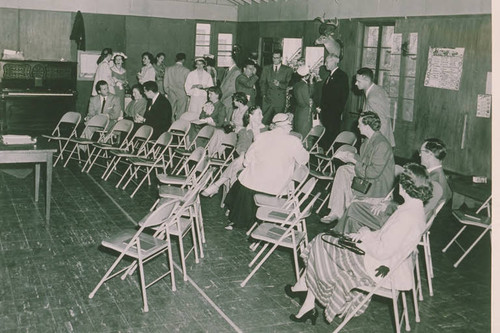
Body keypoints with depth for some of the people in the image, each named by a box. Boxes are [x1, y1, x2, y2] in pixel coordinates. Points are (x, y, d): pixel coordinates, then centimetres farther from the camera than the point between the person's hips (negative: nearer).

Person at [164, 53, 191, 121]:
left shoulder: (168, 69, 1)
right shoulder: (185, 70, -10)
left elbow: (165, 83, 4)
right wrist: (188, 95, 7)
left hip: (171, 95, 3)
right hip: (182, 95, -3)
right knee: (180, 115, 2)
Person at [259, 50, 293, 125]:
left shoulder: (287, 70, 7)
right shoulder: (266, 68, 15)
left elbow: (288, 84, -1)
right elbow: (262, 82, 9)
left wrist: (279, 84, -20)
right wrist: (264, 94, -5)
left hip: (280, 99, -1)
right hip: (268, 98, 2)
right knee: (265, 120, -6)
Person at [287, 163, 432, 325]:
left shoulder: (407, 216, -28)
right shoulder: (416, 208, 4)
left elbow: (383, 252, -28)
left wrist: (366, 234, -10)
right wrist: (365, 234, 3)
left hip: (378, 268, -10)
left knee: (322, 243, 1)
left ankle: (303, 286, 24)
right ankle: (308, 306, 17)